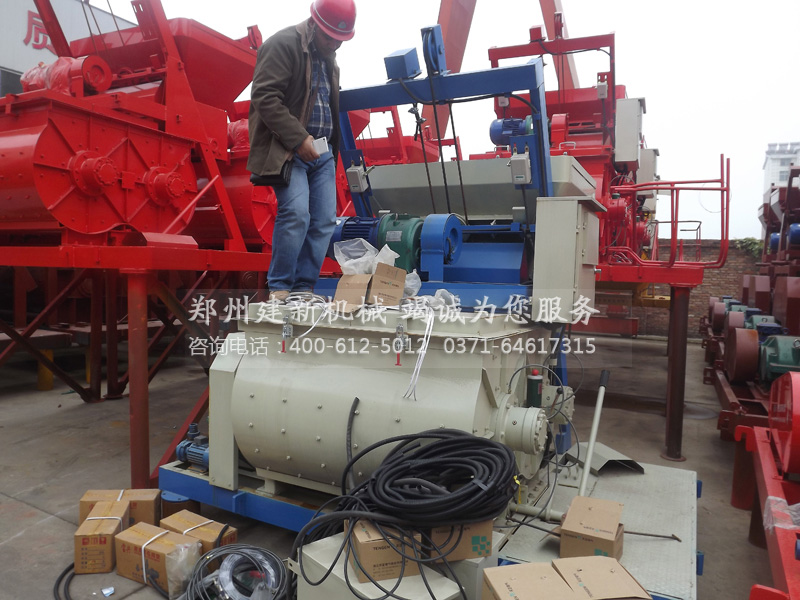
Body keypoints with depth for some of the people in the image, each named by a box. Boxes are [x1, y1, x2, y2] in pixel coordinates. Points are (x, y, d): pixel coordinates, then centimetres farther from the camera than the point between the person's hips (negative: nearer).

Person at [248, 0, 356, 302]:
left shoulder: (328, 56, 21)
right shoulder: (283, 44, -6)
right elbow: (265, 96, -15)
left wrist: (334, 146, 15)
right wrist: (298, 138, -20)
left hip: (321, 150, 8)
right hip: (288, 149, -8)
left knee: (324, 220, -1)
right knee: (296, 214, -20)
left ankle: (304, 289, 6)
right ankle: (279, 289, -7)